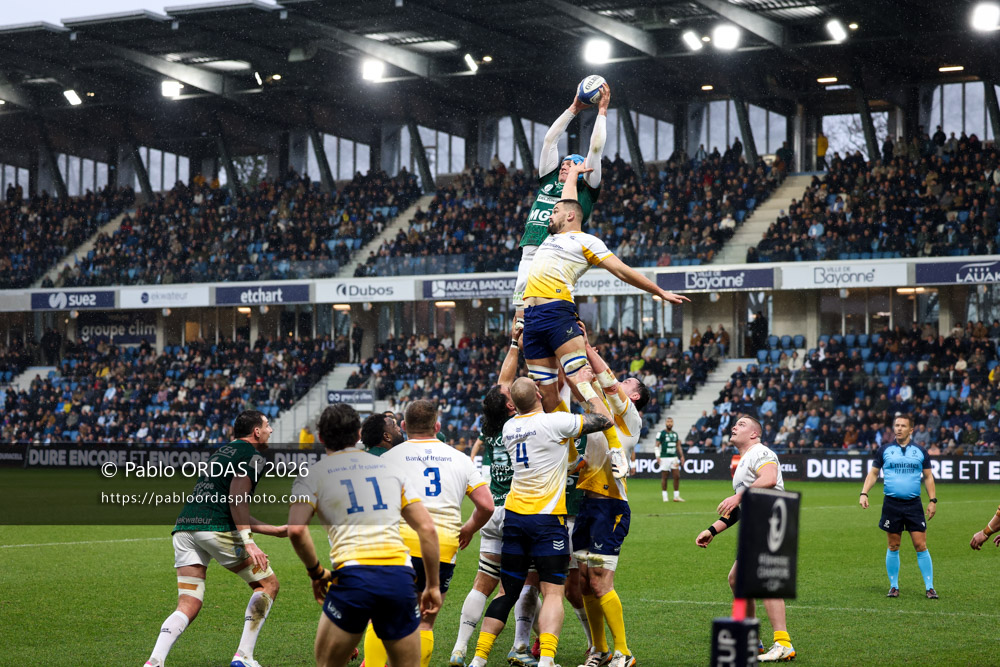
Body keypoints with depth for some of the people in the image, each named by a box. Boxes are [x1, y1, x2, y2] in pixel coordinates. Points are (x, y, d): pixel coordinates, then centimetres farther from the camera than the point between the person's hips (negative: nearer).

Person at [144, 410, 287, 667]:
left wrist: (275, 530, 39)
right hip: (216, 528, -8)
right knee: (267, 584, 10)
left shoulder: (222, 451, 30)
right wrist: (248, 542, -20)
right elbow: (236, 498, -14)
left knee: (188, 606, 4)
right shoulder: (253, 455, 3)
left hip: (184, 528, 8)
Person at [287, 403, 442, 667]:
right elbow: (427, 528, 14)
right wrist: (433, 585, 19)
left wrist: (316, 573, 6)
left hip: (352, 575, -3)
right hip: (400, 576, 3)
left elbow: (296, 529, -8)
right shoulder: (391, 468, 19)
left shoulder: (312, 474, 9)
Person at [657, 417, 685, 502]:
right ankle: (665, 496, 8)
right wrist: (658, 457, -16)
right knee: (664, 477, 0)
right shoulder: (661, 433, -4)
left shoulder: (675, 434, 13)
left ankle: (676, 496, 8)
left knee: (677, 476, 0)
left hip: (674, 457, 5)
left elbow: (678, 446, 20)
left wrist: (681, 456, 13)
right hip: (665, 457, -5)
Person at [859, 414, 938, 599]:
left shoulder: (920, 451, 7)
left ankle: (929, 587, 1)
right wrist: (864, 493, -2)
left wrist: (932, 500, 5)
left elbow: (928, 476, 12)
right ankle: (894, 586, 15)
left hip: (914, 504, 0)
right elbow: (873, 473, 11)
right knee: (893, 547, 4)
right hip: (892, 504, 0)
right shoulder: (885, 450, 5)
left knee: (921, 545, -4)